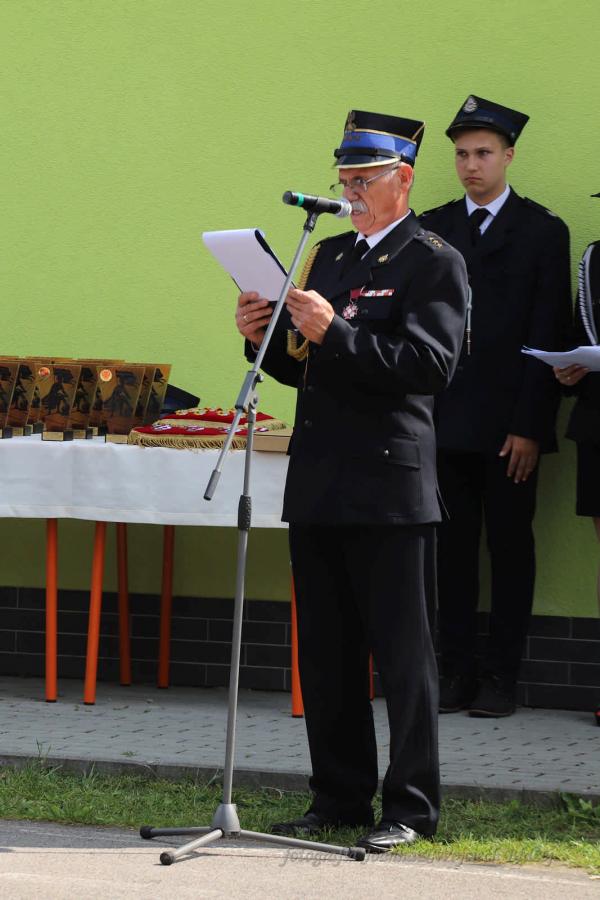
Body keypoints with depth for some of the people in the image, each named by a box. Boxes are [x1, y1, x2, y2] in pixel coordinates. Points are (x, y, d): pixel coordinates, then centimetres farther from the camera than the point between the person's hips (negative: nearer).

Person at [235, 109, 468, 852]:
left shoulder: (433, 263, -4)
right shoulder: (326, 255, 17)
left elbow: (430, 365, -17)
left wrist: (335, 332, -24)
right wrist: (264, 337, 0)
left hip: (390, 487, -7)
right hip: (318, 484, 7)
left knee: (402, 653, -1)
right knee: (324, 653, 11)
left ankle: (410, 805, 6)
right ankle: (339, 797, 20)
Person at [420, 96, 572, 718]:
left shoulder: (542, 232, 1)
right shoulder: (432, 228, 11)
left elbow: (548, 336, -4)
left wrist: (530, 426, -10)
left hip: (508, 425, -3)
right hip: (445, 419, 3)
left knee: (510, 546, 1)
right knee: (452, 546, 5)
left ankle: (501, 676, 6)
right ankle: (456, 672, 11)